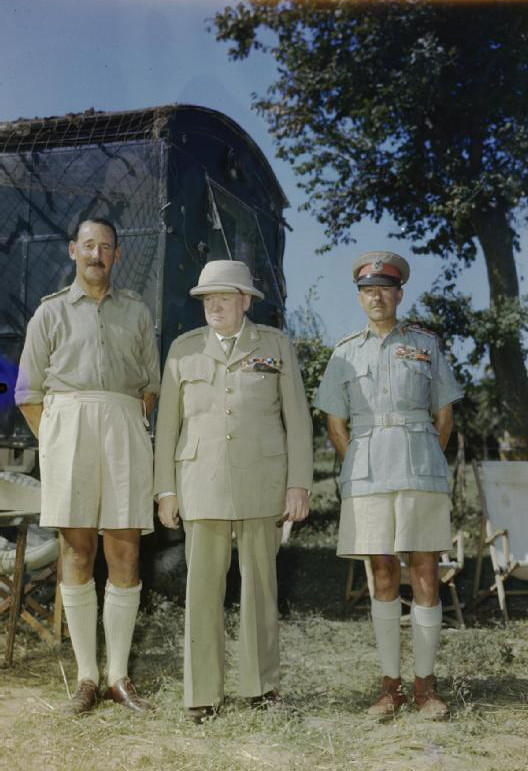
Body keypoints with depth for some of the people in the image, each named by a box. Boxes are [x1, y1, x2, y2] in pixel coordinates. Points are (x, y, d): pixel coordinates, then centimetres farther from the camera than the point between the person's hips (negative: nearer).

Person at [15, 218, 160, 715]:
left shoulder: (136, 312, 17)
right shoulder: (50, 312, 13)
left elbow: (151, 386, 17)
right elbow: (29, 393, 10)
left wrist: (126, 432, 8)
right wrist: (54, 447, 2)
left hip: (124, 430, 1)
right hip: (67, 425, -1)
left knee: (125, 553, -1)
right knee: (77, 552, -2)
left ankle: (119, 676, 8)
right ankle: (86, 678, 8)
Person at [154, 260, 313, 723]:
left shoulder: (275, 345, 2)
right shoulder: (185, 349, 4)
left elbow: (297, 419, 0)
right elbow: (168, 424, 5)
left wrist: (299, 485, -7)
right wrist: (166, 491, 0)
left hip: (261, 478, 0)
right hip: (204, 480, 1)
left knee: (260, 579, 5)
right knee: (204, 583, -2)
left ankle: (261, 681, 20)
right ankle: (203, 691, 9)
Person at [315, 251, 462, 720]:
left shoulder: (425, 345, 8)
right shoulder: (346, 353, 10)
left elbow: (445, 415, 10)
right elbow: (335, 424, 10)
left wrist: (426, 469, 5)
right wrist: (359, 473, 4)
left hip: (421, 472, 0)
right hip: (368, 476, 1)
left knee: (426, 576, 0)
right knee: (384, 578, 3)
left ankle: (425, 685, 10)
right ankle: (391, 686, 12)